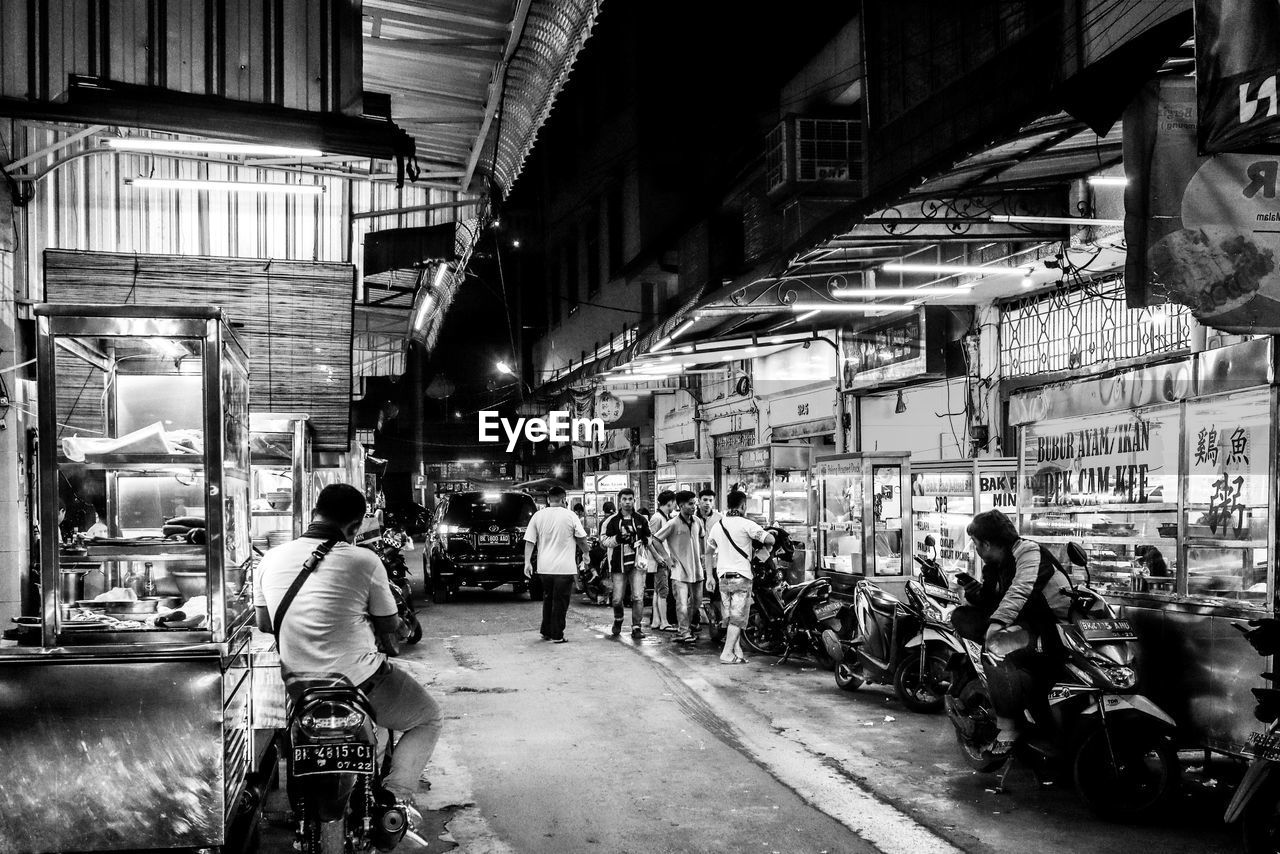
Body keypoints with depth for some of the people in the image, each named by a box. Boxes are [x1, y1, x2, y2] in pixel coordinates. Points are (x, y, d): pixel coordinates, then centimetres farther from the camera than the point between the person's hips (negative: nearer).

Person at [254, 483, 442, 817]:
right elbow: (390, 630, -2)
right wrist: (390, 645, 21)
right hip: (360, 684, -6)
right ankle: (395, 794, -3)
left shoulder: (270, 560, -1)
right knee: (429, 719, 18)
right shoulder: (364, 561, -14)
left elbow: (264, 625, 13)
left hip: (298, 688, 6)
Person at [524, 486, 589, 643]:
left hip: (545, 566, 4)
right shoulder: (569, 515, -6)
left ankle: (546, 631, 24)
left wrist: (527, 562, 3)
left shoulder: (538, 516, 2)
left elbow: (529, 541, 0)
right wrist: (586, 553, 17)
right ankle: (557, 635, 5)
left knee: (548, 599, 19)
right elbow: (582, 539, -1)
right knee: (560, 601, 4)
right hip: (564, 567, -4)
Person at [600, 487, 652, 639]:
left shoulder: (641, 520, 10)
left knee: (638, 597, -7)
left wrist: (645, 541, 1)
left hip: (637, 562, 1)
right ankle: (618, 620, 30)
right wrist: (618, 538, -17)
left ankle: (637, 627, 0)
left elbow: (648, 538, 24)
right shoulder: (611, 521, 1)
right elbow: (603, 541, -2)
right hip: (618, 563, -1)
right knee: (618, 598, 1)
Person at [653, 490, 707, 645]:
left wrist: (703, 555, 19)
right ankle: (683, 633, -2)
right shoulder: (673, 524, -13)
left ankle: (685, 627, 34)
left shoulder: (697, 521, 5)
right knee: (682, 605, -12)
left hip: (696, 569, 6)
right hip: (680, 571, -6)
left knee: (696, 602, 16)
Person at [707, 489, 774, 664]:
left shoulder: (717, 525, 9)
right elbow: (770, 539, -17)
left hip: (723, 577, 6)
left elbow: (709, 550, 16)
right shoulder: (746, 524, -10)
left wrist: (710, 576, 23)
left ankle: (737, 652, 12)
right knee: (738, 618, -1)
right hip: (741, 576, -6)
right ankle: (727, 654, -4)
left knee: (731, 618, 12)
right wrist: (765, 547, 6)